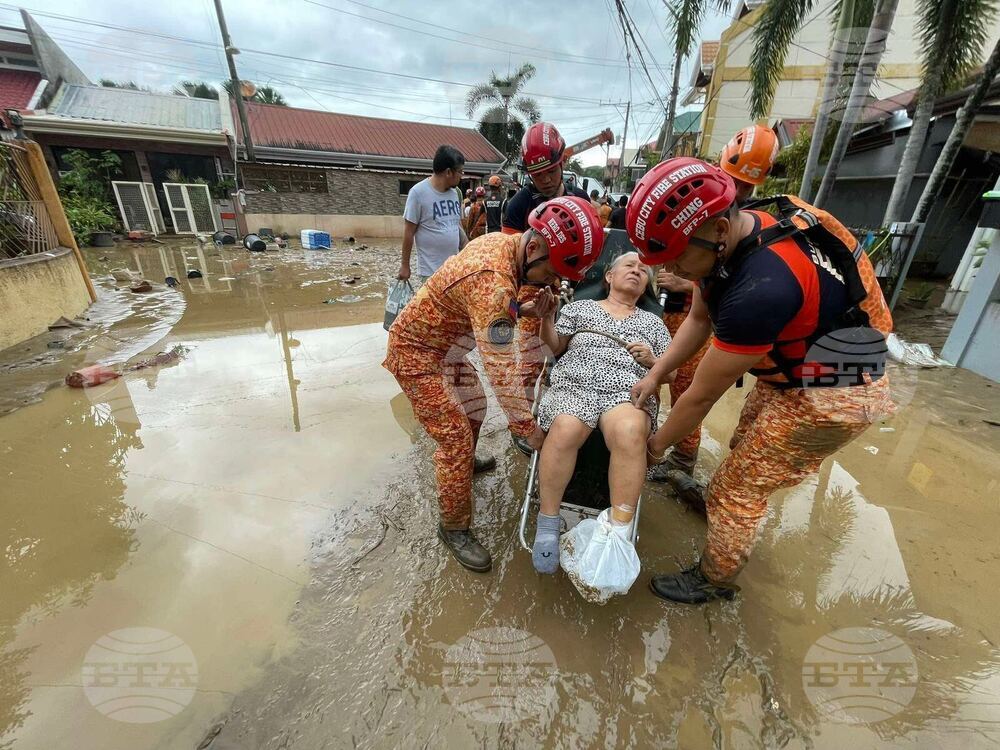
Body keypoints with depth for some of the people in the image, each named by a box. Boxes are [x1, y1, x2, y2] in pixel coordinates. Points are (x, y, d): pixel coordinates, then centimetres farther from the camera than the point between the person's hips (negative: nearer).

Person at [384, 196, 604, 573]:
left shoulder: (502, 242, -6)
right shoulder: (493, 281, -35)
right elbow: (501, 368, -33)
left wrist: (526, 309, -14)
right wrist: (528, 428, -22)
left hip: (446, 343, 9)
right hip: (416, 353, -9)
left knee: (474, 410, 22)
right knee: (455, 436, -7)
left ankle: (463, 461, 49)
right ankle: (454, 527, 12)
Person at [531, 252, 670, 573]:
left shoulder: (653, 322, 29)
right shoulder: (580, 307, 25)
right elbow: (554, 347, 14)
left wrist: (652, 361, 3)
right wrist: (547, 317, -4)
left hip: (629, 390, 1)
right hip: (575, 382, -1)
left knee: (629, 433, -37)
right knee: (565, 430, -36)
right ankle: (547, 523, -19)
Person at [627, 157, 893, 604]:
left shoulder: (760, 288, -38)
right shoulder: (727, 241, -11)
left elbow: (702, 395, -27)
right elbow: (699, 319, 3)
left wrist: (657, 444, -11)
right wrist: (654, 375, -4)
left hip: (830, 396, -8)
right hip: (791, 374, 8)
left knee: (736, 487, 2)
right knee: (744, 453, 25)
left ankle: (713, 580, 25)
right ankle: (722, 506, 52)